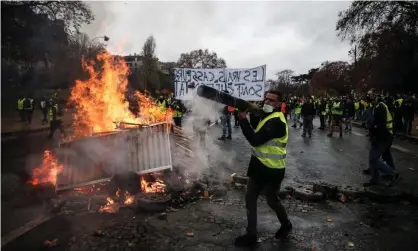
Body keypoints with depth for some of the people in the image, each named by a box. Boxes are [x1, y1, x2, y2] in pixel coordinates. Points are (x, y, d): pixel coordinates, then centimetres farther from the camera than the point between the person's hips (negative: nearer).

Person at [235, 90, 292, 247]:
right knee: (250, 199, 10)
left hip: (271, 169, -9)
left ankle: (285, 224, 41)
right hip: (259, 165, 9)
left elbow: (256, 140, -30)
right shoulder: (268, 115, 10)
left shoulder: (276, 121, -22)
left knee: (272, 200, 12)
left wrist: (243, 119, -29)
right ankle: (251, 235, 23)